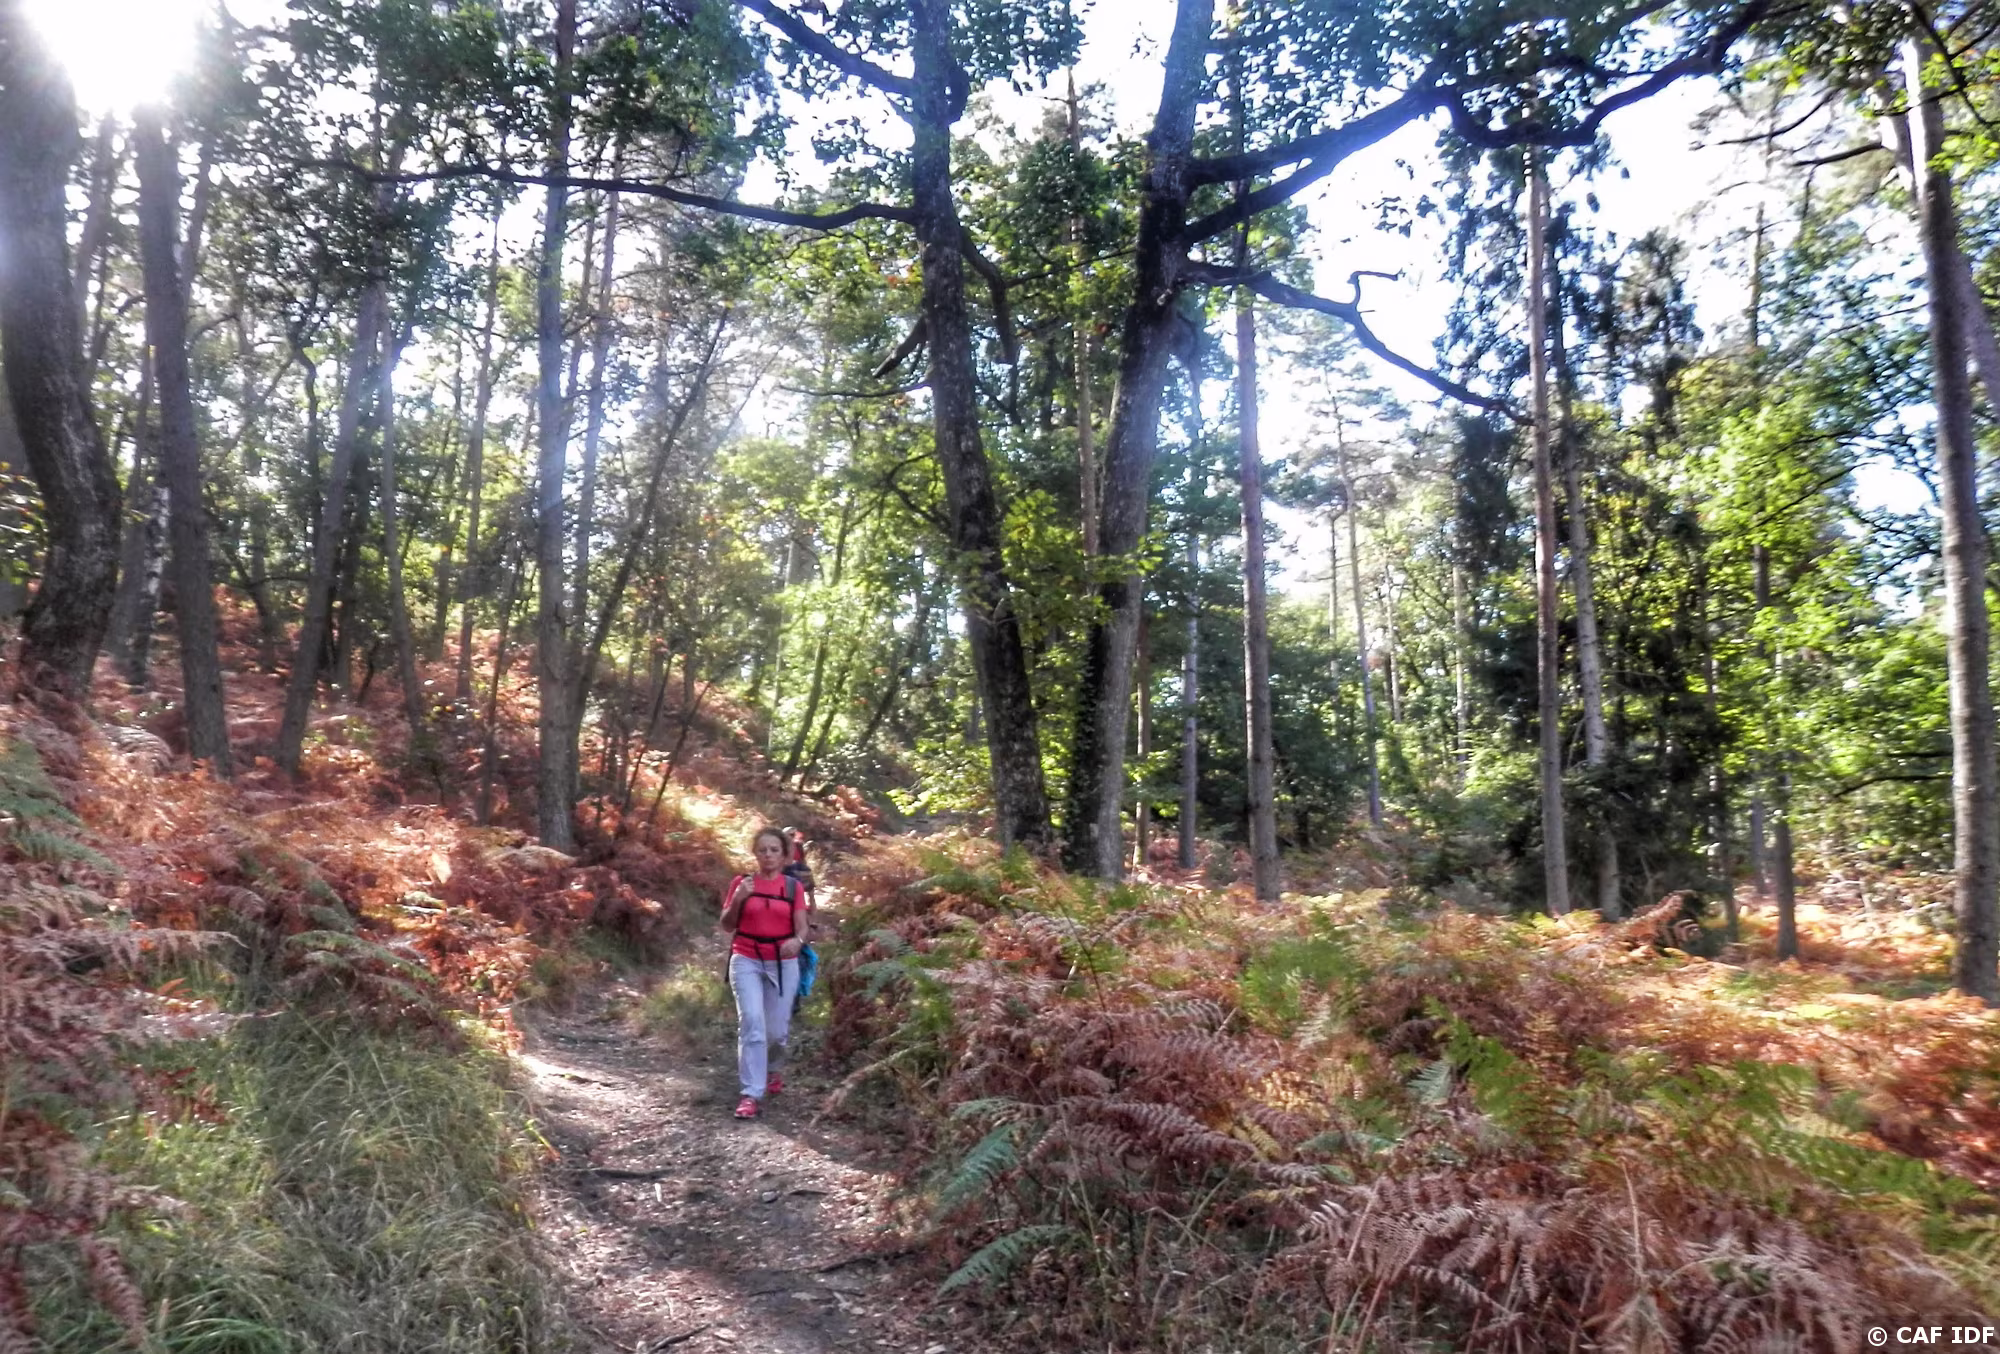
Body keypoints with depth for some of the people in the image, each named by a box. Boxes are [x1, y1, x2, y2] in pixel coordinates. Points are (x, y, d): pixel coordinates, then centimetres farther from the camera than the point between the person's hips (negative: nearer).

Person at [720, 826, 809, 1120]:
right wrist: (738, 899, -16)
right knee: (751, 1023, -16)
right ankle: (751, 1094, -14)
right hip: (746, 961, -1)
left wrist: (798, 941, -24)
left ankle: (771, 1070, 37)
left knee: (778, 1030, 5)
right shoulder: (742, 882, 1)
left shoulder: (793, 886, 2)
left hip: (783, 964, 1)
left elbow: (802, 927, -1)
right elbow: (727, 925, 2)